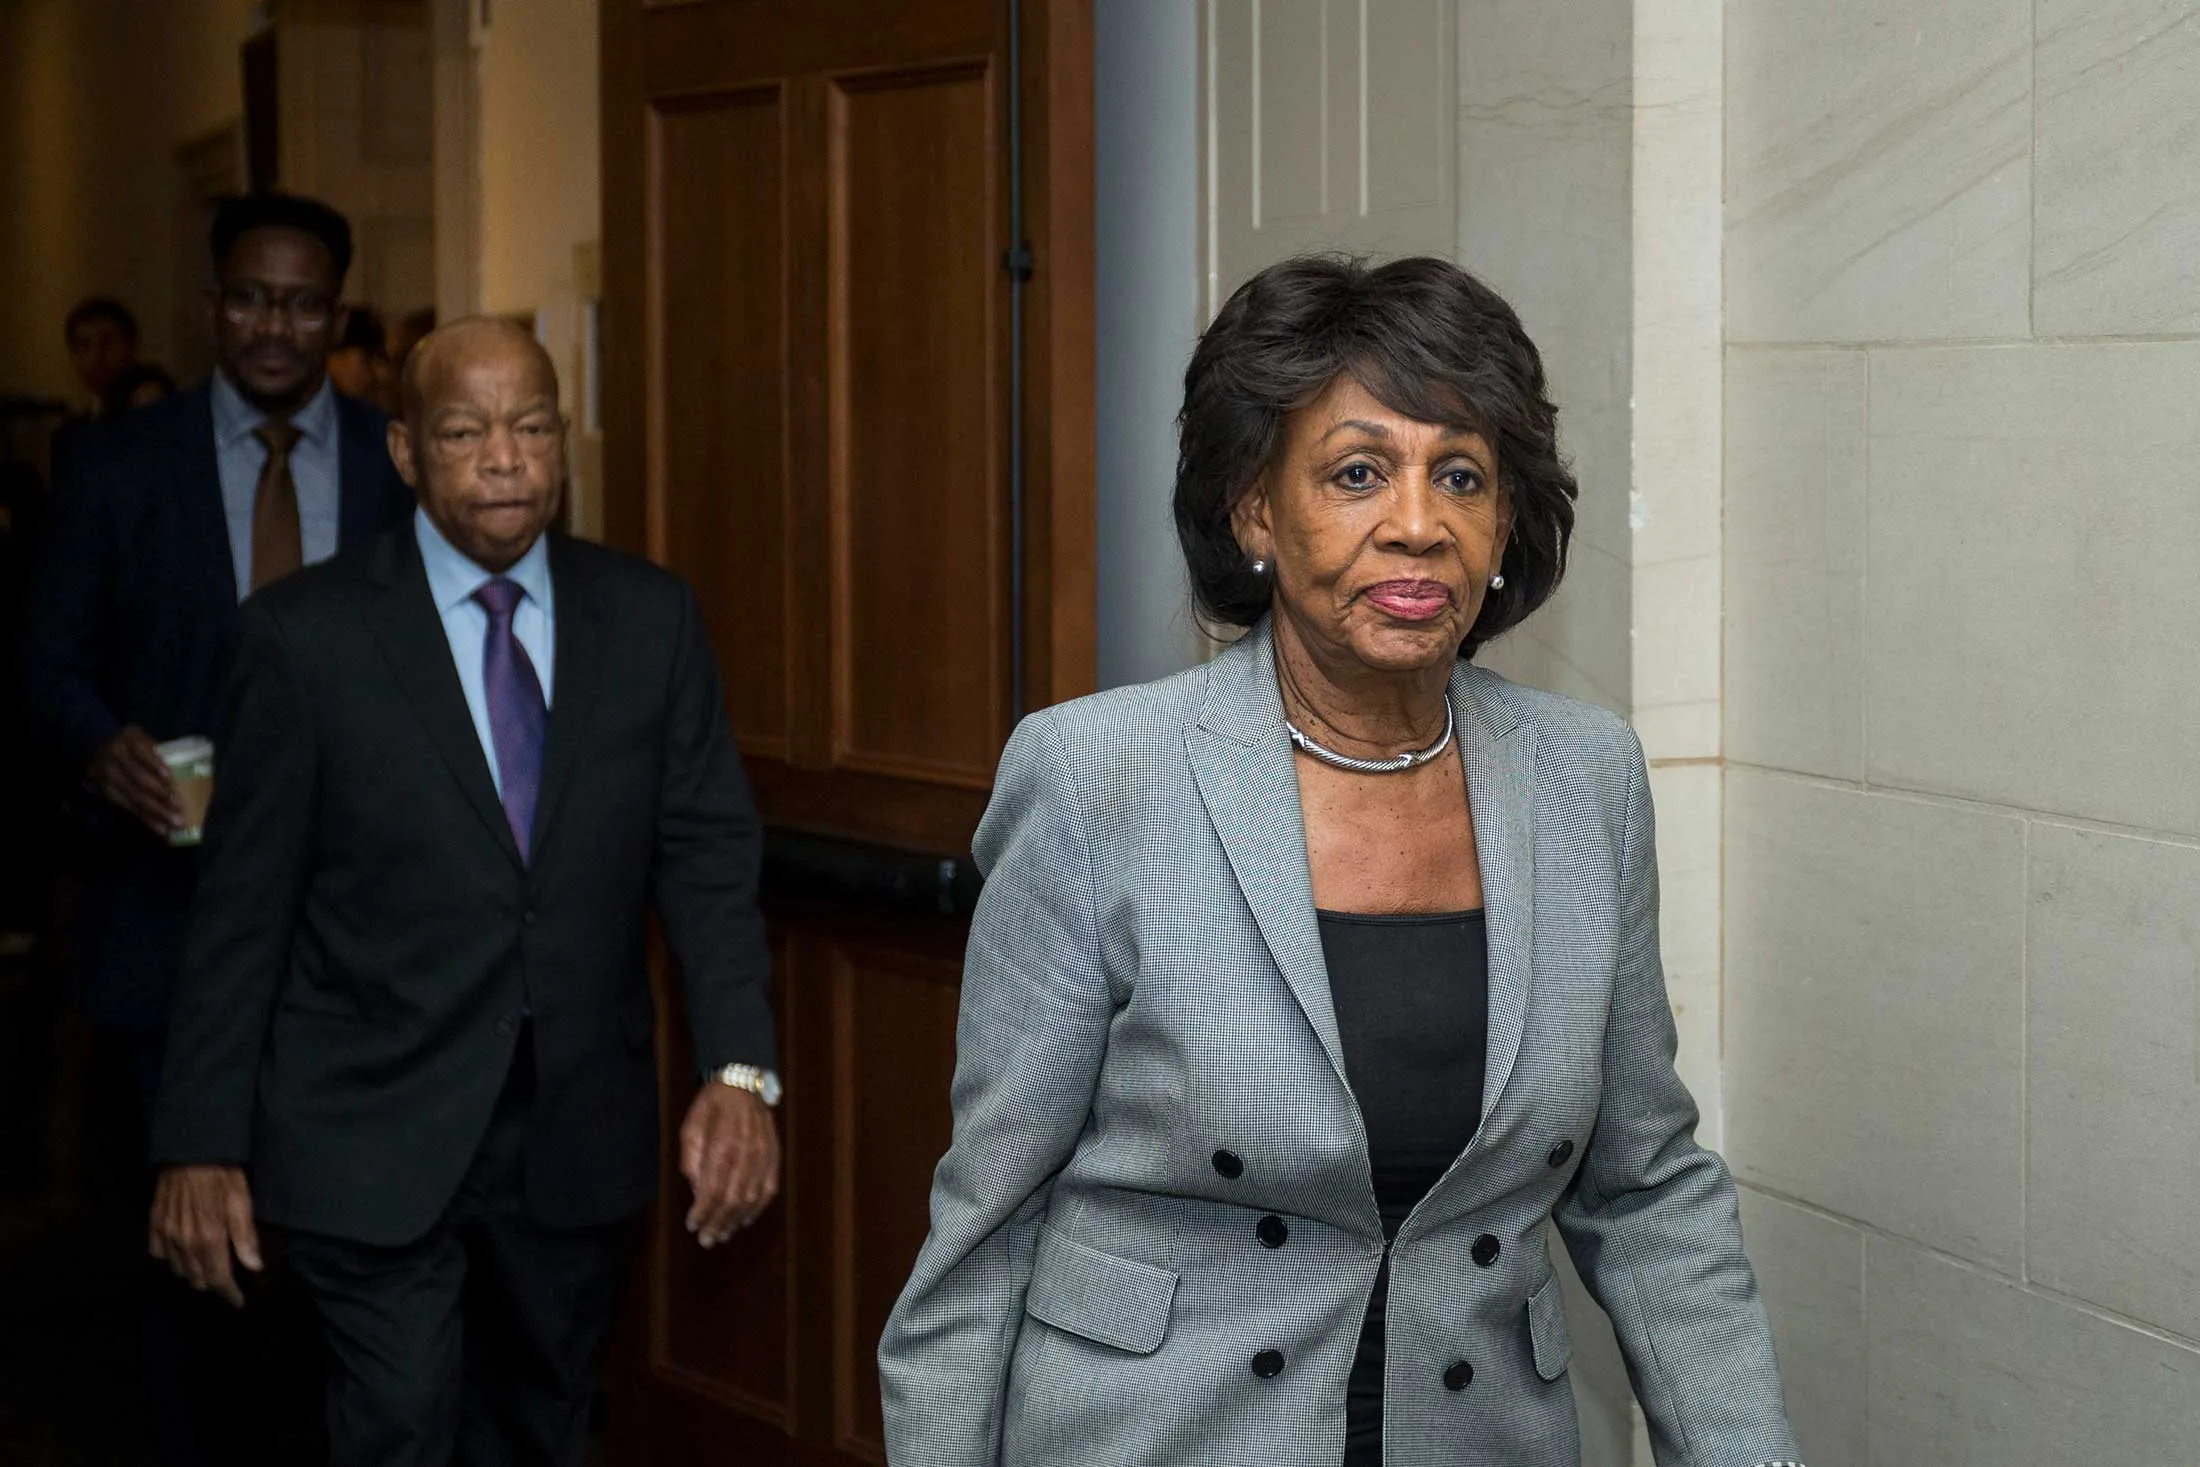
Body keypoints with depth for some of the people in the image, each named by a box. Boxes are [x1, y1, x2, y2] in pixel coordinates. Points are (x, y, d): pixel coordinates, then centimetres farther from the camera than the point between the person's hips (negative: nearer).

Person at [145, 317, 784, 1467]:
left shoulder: (650, 619, 1)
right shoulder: (307, 634, -7)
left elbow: (706, 852, -2)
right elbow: (242, 905, -4)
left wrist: (739, 1071, -15)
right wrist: (201, 1144, -6)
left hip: (578, 1138, 3)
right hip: (375, 1137, -3)